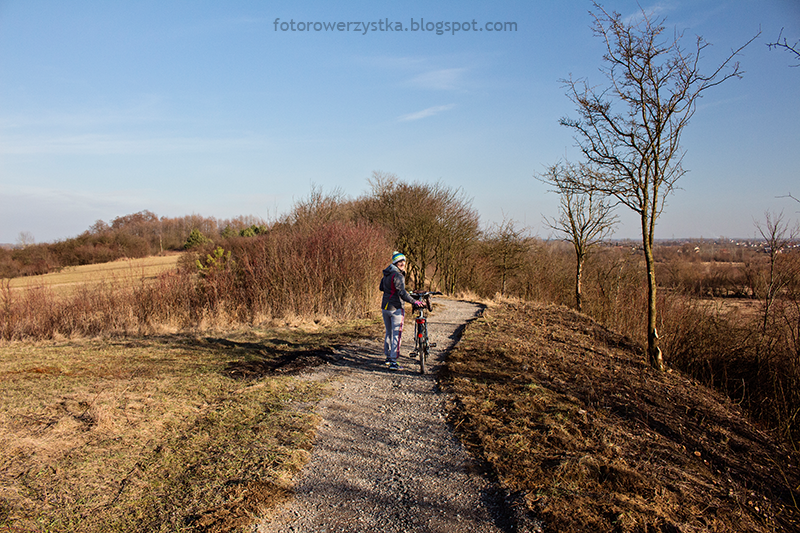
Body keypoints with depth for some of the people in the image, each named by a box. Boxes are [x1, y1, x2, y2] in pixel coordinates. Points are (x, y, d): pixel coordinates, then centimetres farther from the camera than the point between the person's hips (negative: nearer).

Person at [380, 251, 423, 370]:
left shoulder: (386, 274, 11)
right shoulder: (397, 275, -16)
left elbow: (382, 287, 25)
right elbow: (402, 293, -26)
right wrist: (414, 301, -28)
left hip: (384, 307, 9)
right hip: (395, 308, -8)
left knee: (389, 332, 20)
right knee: (397, 334, -3)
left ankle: (388, 357, 30)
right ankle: (393, 362, -5)